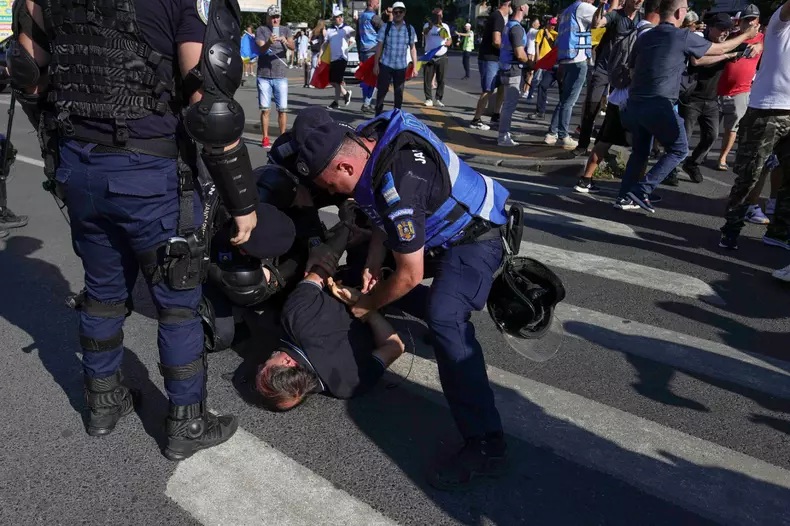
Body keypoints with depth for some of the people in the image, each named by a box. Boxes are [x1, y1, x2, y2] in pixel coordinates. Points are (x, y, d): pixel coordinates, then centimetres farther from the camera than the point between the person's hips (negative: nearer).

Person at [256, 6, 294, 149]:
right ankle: (265, 138, 8)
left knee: (282, 109, 1)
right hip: (264, 76, -1)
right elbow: (261, 49, -13)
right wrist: (269, 43, -35)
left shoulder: (285, 30, 7)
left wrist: (285, 42, -32)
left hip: (281, 76, 1)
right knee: (265, 109, 2)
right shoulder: (261, 30, 2)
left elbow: (293, 47, -10)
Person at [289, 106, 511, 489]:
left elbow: (410, 275, -27)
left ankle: (485, 444, -28)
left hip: (474, 238, -10)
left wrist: (368, 305, -11)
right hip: (441, 226, 10)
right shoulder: (367, 138, -10)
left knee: (444, 319, -32)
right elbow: (384, 215, 7)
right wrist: (373, 262, -3)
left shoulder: (398, 184, -37)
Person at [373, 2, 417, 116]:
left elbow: (413, 48, 3)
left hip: (401, 67, 1)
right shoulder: (385, 27, -1)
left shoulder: (410, 29, 2)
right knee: (382, 91, 1)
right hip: (385, 65, -1)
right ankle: (378, 115, 10)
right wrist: (376, 64, -4)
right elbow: (379, 46, 0)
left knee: (399, 93, 9)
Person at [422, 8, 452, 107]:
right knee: (427, 79, -2)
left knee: (441, 80, 3)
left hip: (442, 57, 3)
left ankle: (438, 99, 12)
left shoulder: (445, 26, 9)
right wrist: (430, 27, -50)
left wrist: (448, 42, -11)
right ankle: (429, 99, 6)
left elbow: (450, 39, 16)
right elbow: (424, 32, -25)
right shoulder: (427, 25, -2)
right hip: (429, 57, -2)